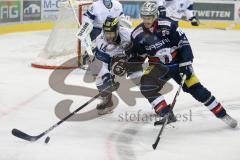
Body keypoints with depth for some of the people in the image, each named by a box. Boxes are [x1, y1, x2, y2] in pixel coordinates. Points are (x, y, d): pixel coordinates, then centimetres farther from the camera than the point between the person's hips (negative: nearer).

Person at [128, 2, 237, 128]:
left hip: (177, 62, -3)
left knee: (196, 88, -8)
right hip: (158, 65, 3)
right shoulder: (137, 35, -10)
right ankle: (167, 115, -15)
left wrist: (186, 64, -18)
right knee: (146, 86, -23)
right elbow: (138, 56, 6)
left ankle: (222, 114, 4)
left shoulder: (167, 25, -21)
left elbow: (184, 44, -16)